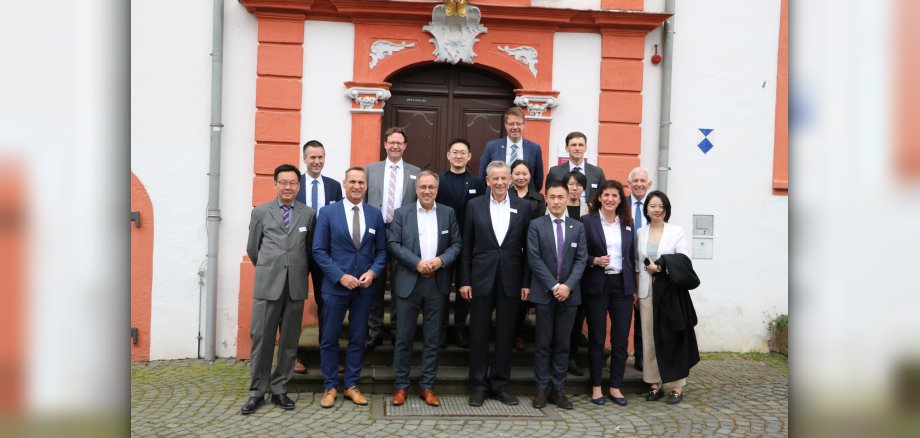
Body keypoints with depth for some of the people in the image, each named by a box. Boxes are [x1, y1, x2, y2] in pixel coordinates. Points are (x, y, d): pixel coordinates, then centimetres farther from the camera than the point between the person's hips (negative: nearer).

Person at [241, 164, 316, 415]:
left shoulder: (308, 214, 8)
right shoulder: (261, 212, 6)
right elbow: (252, 249, 12)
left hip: (296, 286, 1)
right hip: (267, 284, -1)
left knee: (289, 339, 6)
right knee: (261, 337, 0)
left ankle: (279, 389, 17)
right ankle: (257, 391, 12)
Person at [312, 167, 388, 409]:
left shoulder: (375, 214, 5)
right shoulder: (328, 212, -3)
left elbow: (382, 250, 8)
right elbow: (319, 251, -5)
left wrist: (373, 272, -9)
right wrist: (340, 276, -14)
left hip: (365, 286, 2)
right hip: (335, 285, -2)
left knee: (358, 338, 9)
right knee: (330, 339, 5)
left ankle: (351, 386, 20)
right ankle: (330, 387, 18)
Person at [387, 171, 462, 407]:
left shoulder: (448, 213, 8)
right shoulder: (401, 213, 4)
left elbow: (456, 245, 5)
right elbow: (393, 244, -4)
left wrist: (441, 260, -14)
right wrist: (417, 263, -15)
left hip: (437, 284, 1)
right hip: (408, 283, -1)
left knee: (433, 338, 6)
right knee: (404, 337, 3)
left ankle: (427, 386, 15)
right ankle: (401, 386, 13)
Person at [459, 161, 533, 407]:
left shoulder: (523, 207, 4)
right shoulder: (475, 206, 3)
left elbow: (527, 248, 4)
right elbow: (466, 246, 3)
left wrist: (526, 282, -1)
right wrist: (464, 281, -2)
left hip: (510, 280, 1)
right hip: (481, 278, 0)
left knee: (506, 335, 8)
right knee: (479, 334, 5)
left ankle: (500, 385, 20)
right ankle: (478, 386, 16)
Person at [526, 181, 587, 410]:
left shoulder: (578, 226, 9)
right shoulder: (536, 225, 1)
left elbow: (581, 259, 2)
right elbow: (534, 259, -7)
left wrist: (568, 286, -12)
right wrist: (554, 286, -13)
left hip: (569, 293, 2)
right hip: (544, 292, -2)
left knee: (563, 343, 7)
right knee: (543, 343, 3)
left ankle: (558, 389, 14)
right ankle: (541, 388, 11)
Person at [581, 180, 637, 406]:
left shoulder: (627, 224, 10)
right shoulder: (587, 221, -2)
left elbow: (631, 257, 12)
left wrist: (634, 288, 9)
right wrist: (595, 261, -20)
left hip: (622, 285, 3)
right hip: (597, 285, -3)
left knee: (620, 339, 5)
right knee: (597, 338, 5)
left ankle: (616, 386, 17)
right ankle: (596, 387, 16)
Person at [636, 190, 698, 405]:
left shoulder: (677, 232, 1)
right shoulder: (640, 233, 10)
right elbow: (637, 262, 11)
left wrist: (660, 267, -13)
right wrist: (636, 290, 6)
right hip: (647, 292, 3)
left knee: (672, 337, -3)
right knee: (650, 338, 4)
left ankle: (677, 386, 5)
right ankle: (655, 384, 12)